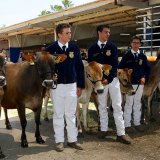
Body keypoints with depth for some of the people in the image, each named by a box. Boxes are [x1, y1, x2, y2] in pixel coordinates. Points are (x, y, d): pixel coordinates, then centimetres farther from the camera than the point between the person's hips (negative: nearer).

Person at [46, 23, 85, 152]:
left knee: (71, 114, 9)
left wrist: (80, 86, 4)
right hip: (57, 86, -2)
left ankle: (72, 140, 19)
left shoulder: (75, 48, 4)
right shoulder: (50, 49, -4)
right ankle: (59, 141, 17)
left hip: (72, 85, 2)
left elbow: (80, 67, 6)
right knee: (58, 114, 6)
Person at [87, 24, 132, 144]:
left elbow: (115, 65, -6)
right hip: (99, 80, 1)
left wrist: (108, 79, -15)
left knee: (117, 106, -2)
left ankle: (121, 133, 0)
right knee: (102, 106, 9)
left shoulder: (112, 46, 1)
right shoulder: (92, 49, 2)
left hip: (112, 79, -1)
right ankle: (104, 129, 21)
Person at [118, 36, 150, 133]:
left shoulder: (143, 56, 7)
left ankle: (137, 123, 23)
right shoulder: (127, 56, -3)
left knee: (138, 103, 13)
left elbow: (147, 68, 10)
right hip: (130, 83, -4)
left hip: (140, 83, 4)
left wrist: (144, 77, -5)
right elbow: (120, 68, -3)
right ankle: (127, 124, 8)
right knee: (129, 103, 1)